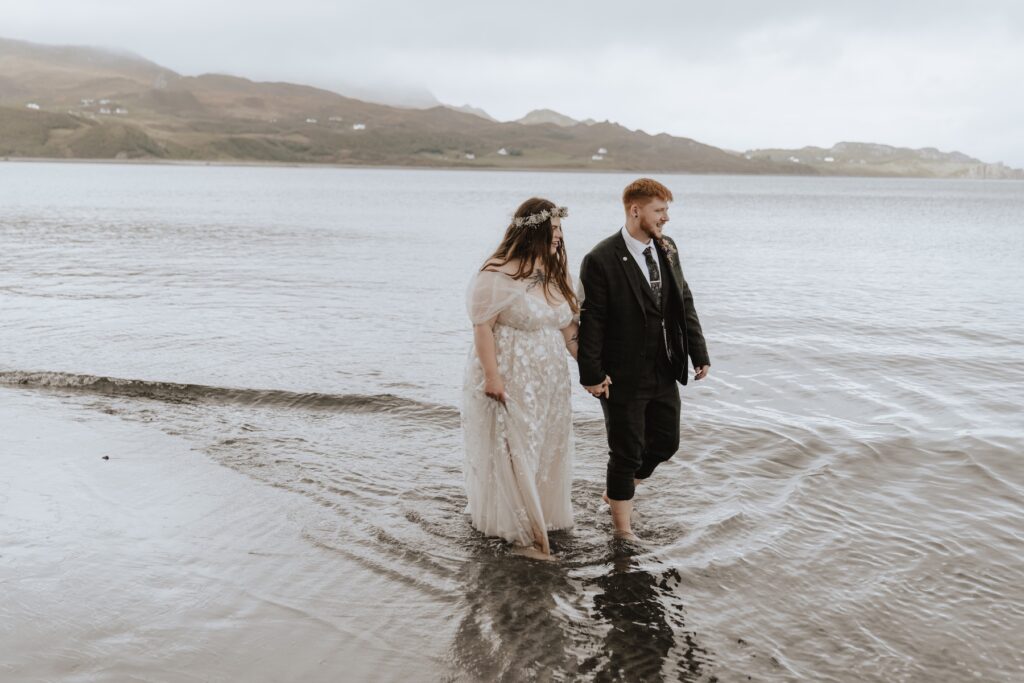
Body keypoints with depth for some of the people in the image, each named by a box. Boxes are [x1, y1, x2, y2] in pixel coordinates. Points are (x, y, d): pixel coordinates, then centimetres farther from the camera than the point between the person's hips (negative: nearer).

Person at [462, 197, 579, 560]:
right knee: (513, 452, 2)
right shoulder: (498, 274, -17)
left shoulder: (556, 273, 6)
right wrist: (491, 375, -19)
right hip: (509, 380, -7)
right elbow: (482, 326, -16)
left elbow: (568, 327, 9)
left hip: (549, 380, 7)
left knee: (546, 449, 14)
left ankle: (540, 514, 33)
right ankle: (523, 529, 14)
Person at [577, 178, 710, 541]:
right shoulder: (601, 260, -17)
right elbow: (591, 321, -16)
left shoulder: (667, 249, 4)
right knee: (626, 452, 6)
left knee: (666, 443, 16)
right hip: (623, 377, -7)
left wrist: (698, 353, 9)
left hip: (665, 371, 7)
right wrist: (592, 374, -17)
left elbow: (684, 303, 11)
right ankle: (623, 528, 25)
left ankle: (618, 492, 41)